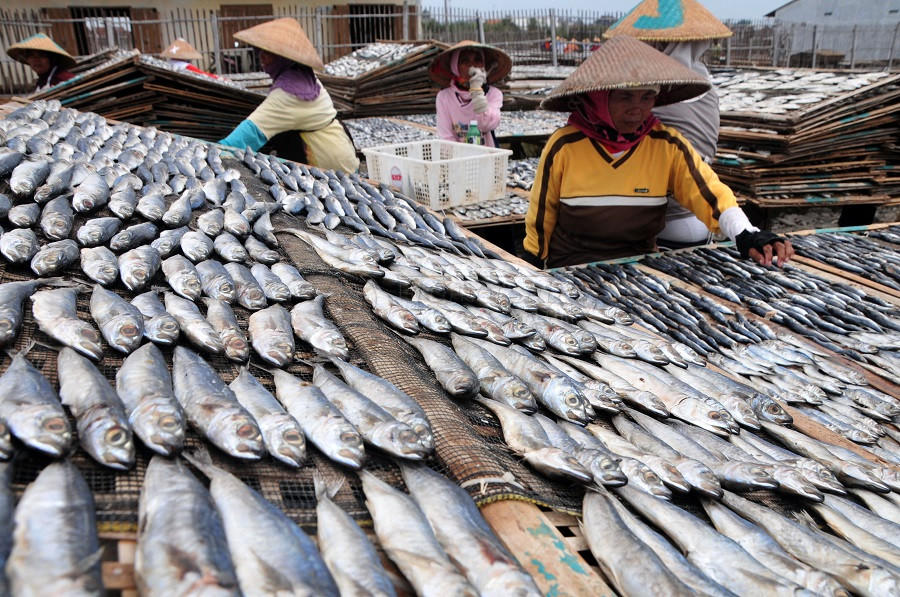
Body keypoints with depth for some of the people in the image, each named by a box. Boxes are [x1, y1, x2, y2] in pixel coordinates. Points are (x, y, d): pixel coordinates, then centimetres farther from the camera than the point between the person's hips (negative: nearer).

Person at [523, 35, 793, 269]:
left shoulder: (667, 145, -4)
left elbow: (711, 194, -7)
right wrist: (532, 263, 7)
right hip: (572, 272, -3)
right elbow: (541, 212, 2)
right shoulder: (564, 146, -9)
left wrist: (748, 235, -24)